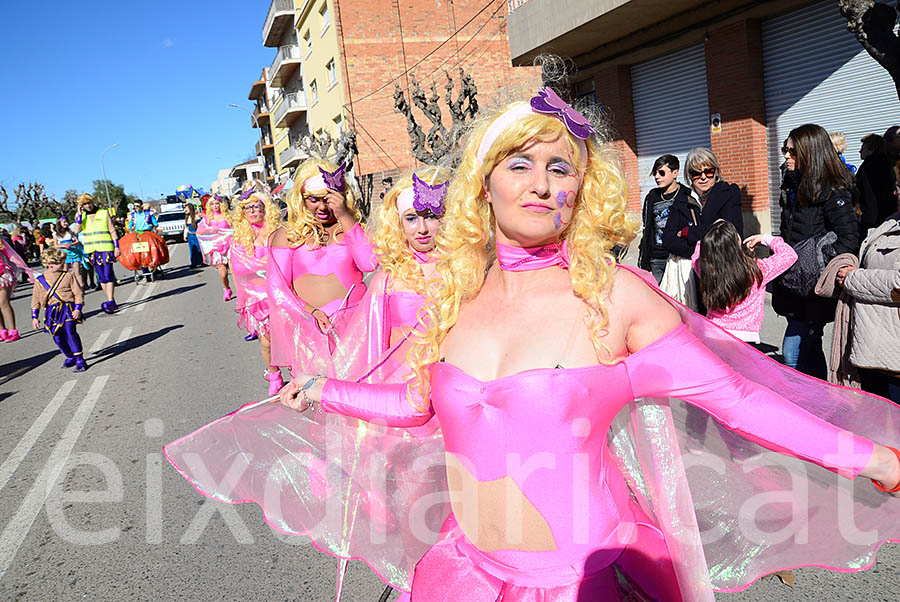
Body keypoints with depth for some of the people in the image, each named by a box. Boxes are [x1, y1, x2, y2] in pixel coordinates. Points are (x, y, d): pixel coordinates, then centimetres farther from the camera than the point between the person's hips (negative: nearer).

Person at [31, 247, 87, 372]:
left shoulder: (69, 275, 3)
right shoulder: (40, 280, 8)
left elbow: (78, 293, 3)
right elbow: (36, 299, 14)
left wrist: (77, 308, -9)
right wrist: (34, 317, 12)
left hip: (68, 309, -3)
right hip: (52, 312, 3)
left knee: (69, 331, -21)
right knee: (58, 337, 2)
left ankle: (80, 360, -17)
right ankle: (70, 357, 27)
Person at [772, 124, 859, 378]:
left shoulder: (831, 192, -13)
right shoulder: (791, 187, 12)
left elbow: (849, 240, -17)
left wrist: (817, 262, -19)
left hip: (815, 288, -8)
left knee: (792, 353, -8)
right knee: (810, 350, 17)